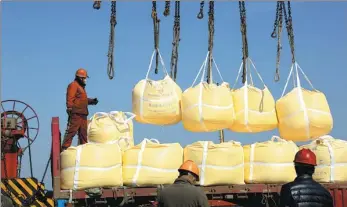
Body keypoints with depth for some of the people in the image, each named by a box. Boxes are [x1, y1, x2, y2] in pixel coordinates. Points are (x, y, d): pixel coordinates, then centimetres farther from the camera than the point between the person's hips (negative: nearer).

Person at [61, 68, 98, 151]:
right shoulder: (73, 85, -6)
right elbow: (70, 99, -15)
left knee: (83, 133, 13)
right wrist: (70, 109, -23)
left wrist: (92, 101, 15)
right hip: (76, 113, -10)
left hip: (83, 114, 10)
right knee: (71, 131, -14)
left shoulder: (81, 86, 25)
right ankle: (64, 148, -15)